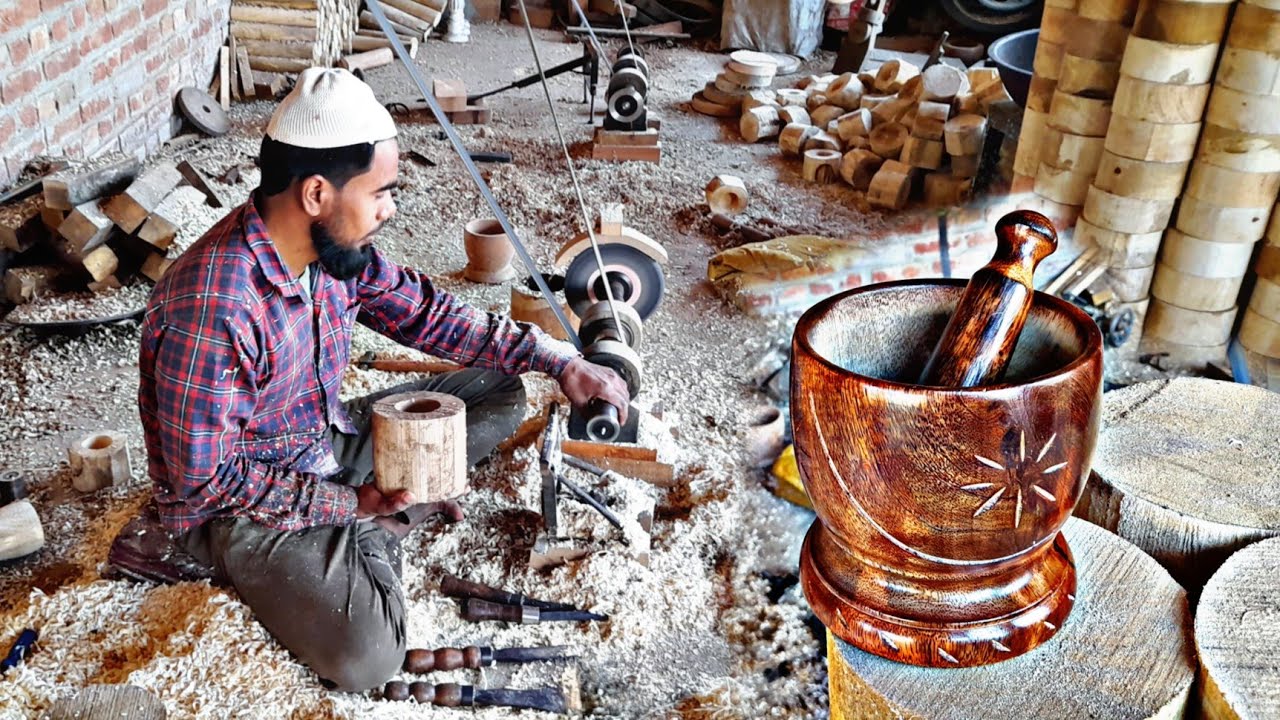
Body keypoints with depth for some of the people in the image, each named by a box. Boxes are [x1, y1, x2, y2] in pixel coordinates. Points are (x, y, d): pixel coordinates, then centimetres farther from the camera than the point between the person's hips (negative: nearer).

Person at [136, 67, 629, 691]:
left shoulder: (334, 245, -9)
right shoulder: (213, 311, -32)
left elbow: (425, 313, 3)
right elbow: (204, 478, -25)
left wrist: (557, 360, -4)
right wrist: (346, 502, -24)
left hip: (329, 443, 8)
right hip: (240, 504, -7)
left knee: (499, 393, 5)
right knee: (366, 656, -27)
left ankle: (371, 524, -3)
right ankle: (363, 529, 2)